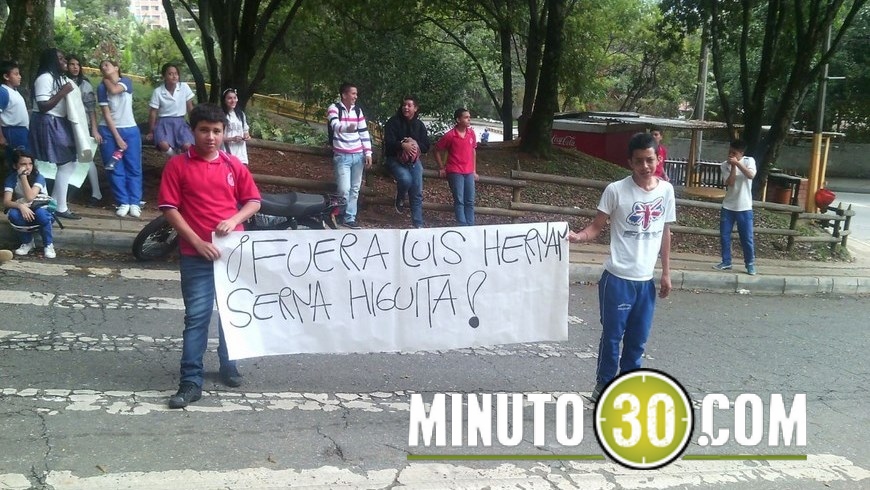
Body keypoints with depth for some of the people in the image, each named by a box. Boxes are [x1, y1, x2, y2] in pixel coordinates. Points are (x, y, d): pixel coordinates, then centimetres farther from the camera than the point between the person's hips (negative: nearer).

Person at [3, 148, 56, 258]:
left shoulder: (38, 177, -14)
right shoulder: (11, 179, -8)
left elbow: (30, 197, -30)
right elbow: (6, 202, -19)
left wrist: (23, 176, -29)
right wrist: (20, 205, -39)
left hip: (41, 210, -2)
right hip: (24, 212, 2)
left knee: (40, 213, -37)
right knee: (13, 214, -32)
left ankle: (48, 244, -16)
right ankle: (27, 242, -8)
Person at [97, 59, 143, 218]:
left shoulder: (126, 81, 2)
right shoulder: (101, 88, 0)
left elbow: (114, 90, -20)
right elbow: (106, 114, -5)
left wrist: (106, 79, 1)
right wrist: (117, 137, -11)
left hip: (130, 130, 0)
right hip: (109, 131, 0)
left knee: (134, 168, -1)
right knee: (115, 169, -1)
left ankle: (134, 202, 3)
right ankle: (123, 203, 5)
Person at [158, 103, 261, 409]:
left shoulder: (234, 165, 6)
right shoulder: (177, 165, -3)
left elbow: (253, 201, 10)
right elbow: (169, 208, -6)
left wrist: (234, 220, -10)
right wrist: (197, 242, -13)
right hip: (196, 254, -3)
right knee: (196, 317, -3)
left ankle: (229, 365, 33)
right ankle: (191, 382, 2)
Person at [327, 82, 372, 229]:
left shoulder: (358, 110, 8)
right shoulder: (334, 108, -8)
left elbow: (364, 133, 11)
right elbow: (335, 125, -28)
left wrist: (368, 153, 4)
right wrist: (347, 127, -50)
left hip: (358, 156, 5)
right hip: (342, 156, -5)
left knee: (355, 189, 6)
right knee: (344, 189, -12)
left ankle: (350, 218, 14)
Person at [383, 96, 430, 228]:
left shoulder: (419, 125, 6)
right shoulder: (393, 122, -5)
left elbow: (426, 146, 4)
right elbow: (389, 143, -14)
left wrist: (415, 143, -16)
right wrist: (403, 145, -31)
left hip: (414, 161, 4)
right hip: (396, 160, -4)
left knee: (417, 193, -1)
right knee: (406, 179, -32)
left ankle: (418, 224, 8)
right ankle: (400, 199, 3)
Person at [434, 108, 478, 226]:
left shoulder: (471, 133, 4)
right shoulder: (450, 135, -10)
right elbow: (437, 150, -1)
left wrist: (474, 171, 13)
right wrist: (441, 168, 1)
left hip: (469, 172, 5)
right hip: (455, 172, -5)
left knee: (470, 201, 7)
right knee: (459, 201, -4)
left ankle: (470, 226, 14)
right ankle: (463, 226, -2)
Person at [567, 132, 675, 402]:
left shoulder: (666, 190, 2)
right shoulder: (616, 190, -11)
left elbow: (665, 233, 10)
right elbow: (597, 226, -6)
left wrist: (666, 273, 11)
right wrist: (577, 236, -28)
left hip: (646, 280, 4)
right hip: (617, 278, -4)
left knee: (638, 339, 14)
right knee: (612, 335, 5)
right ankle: (603, 385, 23)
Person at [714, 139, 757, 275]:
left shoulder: (749, 161, -6)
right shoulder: (725, 165, -3)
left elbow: (751, 175, -25)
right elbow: (730, 183, -14)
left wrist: (737, 163, -24)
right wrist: (733, 166, -18)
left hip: (744, 208, -2)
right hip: (728, 207, 2)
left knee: (747, 238, 2)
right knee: (724, 236, 6)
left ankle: (750, 264, 16)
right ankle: (726, 262, 19)